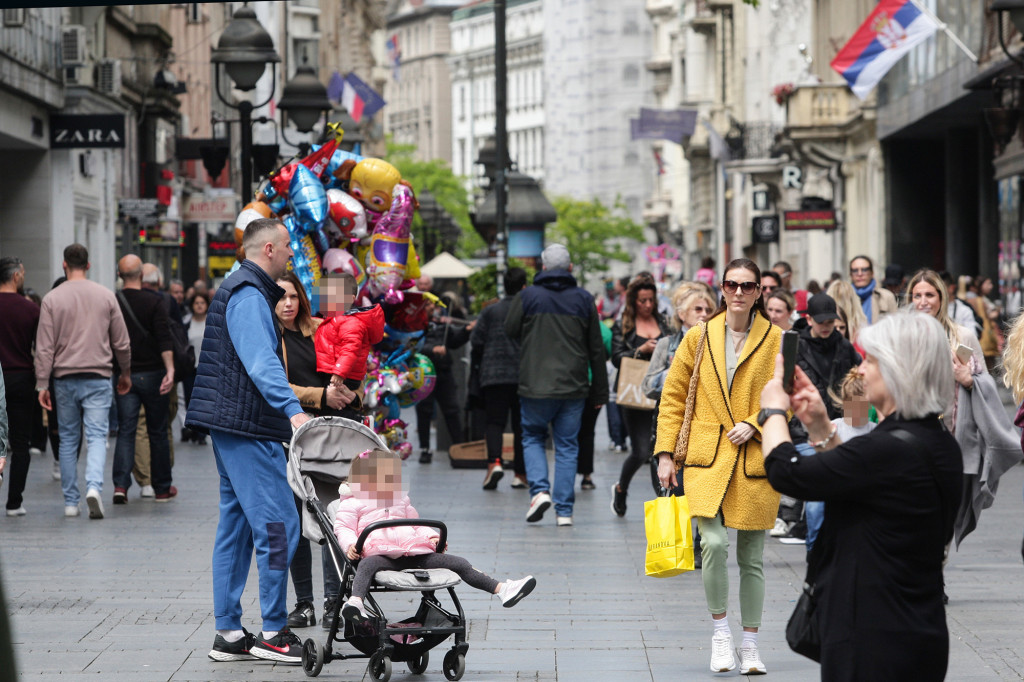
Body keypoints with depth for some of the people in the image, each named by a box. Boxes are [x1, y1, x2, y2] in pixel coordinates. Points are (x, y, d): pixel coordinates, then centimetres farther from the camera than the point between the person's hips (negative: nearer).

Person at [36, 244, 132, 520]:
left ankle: (70, 502, 11)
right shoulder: (106, 296, 2)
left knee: (68, 440, 9)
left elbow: (45, 347, -3)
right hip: (98, 378, 0)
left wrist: (42, 384, 0)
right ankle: (94, 486, -26)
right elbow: (121, 342, 7)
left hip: (65, 379, 0)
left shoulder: (52, 299, -2)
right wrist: (125, 373, 21)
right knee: (97, 436, -3)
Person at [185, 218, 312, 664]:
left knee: (236, 527, 11)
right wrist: (293, 409, -36)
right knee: (278, 525, -10)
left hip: (233, 427, 11)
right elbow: (261, 361, -26)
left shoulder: (238, 288, 21)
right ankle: (273, 633, -7)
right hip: (247, 429, -11)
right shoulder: (248, 295, -13)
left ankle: (228, 632, 13)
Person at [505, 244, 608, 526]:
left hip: (535, 386, -2)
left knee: (533, 437, 16)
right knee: (567, 445, 8)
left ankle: (540, 490, -5)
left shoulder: (527, 296, -4)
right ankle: (564, 511, 4)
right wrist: (600, 391, 10)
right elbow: (596, 349, 5)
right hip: (573, 387, 2)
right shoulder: (584, 299, 3)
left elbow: (510, 331, 5)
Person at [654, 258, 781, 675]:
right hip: (708, 458, 0)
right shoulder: (699, 338, 6)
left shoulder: (775, 340, 3)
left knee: (751, 557, 6)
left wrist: (754, 424, -10)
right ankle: (720, 629, 3)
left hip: (755, 462, 0)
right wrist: (666, 452, 3)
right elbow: (673, 396, 9)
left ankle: (750, 644, 19)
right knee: (714, 542, -18)